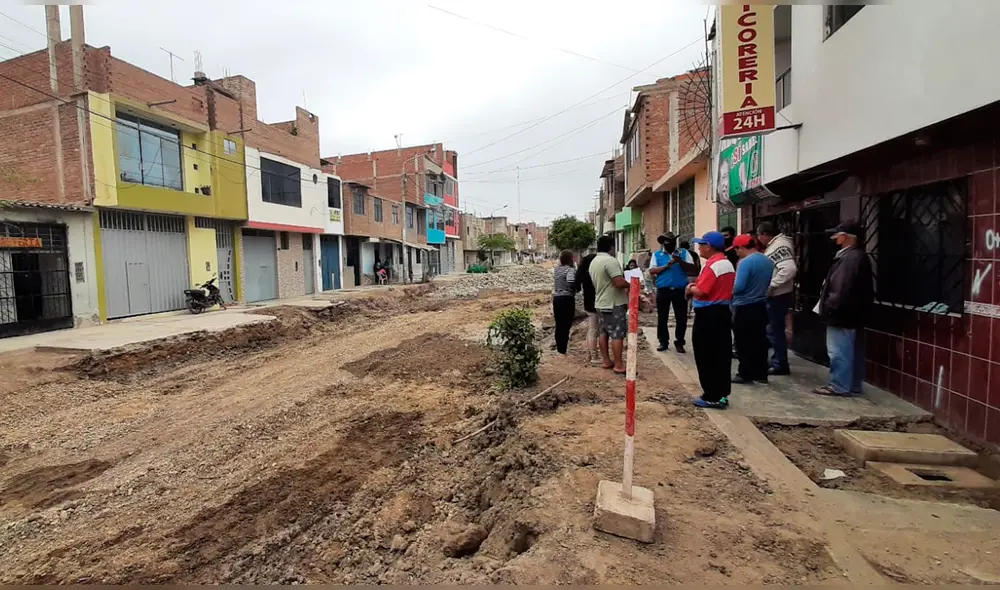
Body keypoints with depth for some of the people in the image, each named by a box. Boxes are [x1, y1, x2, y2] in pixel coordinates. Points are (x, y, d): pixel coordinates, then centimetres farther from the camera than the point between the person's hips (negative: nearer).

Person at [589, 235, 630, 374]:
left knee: (604, 333, 13)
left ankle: (606, 361, 21)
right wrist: (630, 285, -6)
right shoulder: (611, 260, -19)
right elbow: (619, 283, -26)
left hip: (600, 303, 9)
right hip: (614, 304, -9)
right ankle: (618, 365, -1)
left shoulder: (593, 262, 11)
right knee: (617, 335, -5)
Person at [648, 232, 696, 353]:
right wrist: (666, 266, -15)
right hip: (663, 290, 0)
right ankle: (663, 342, 18)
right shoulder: (657, 255, 7)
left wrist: (681, 262, -19)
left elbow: (692, 268, -3)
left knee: (681, 318, 5)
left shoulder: (684, 253, 7)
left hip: (680, 290, 0)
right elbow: (651, 271, -4)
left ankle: (679, 342, 18)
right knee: (662, 318, 6)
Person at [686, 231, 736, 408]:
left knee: (706, 358, -1)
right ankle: (722, 395, 18)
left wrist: (690, 288, -2)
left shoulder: (712, 265, -17)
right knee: (721, 356, 12)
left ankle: (712, 397, 4)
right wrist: (696, 287, 12)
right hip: (723, 312, 10)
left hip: (708, 315, -10)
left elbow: (701, 292, -22)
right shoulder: (727, 264, 14)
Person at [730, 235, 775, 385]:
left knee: (744, 343, 2)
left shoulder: (745, 262, -18)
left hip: (744, 308, -8)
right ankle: (761, 374, 20)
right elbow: (770, 283, 17)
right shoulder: (769, 261, 7)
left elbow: (738, 287, -23)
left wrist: (730, 290, -4)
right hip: (761, 306, 8)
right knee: (759, 342, 13)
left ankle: (745, 374, 8)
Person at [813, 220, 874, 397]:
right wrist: (830, 307, 16)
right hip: (853, 313, 11)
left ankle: (839, 386, 5)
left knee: (839, 352, -3)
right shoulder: (858, 255, 14)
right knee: (853, 351, 15)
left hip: (842, 313, -11)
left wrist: (828, 307, -15)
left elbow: (841, 289, -24)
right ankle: (853, 385, 24)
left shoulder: (850, 258, -20)